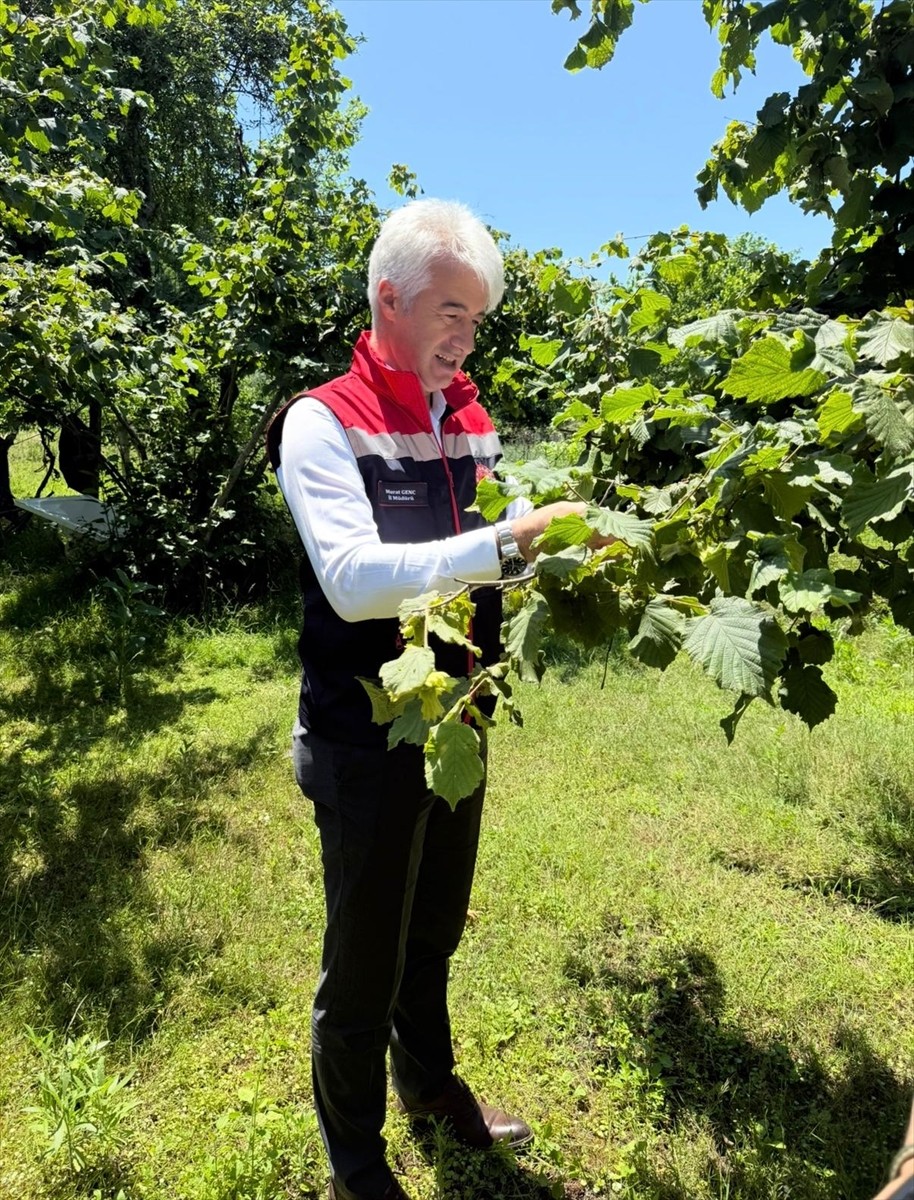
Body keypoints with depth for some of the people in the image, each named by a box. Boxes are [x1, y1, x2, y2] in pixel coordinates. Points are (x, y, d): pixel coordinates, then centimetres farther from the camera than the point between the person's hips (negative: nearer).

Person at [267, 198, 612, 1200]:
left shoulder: (471, 423, 6)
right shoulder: (323, 423, -13)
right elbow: (354, 582, -28)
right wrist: (509, 540, -33)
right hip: (366, 745, -6)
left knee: (434, 935, 25)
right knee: (363, 965, 12)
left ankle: (430, 1082, 52)